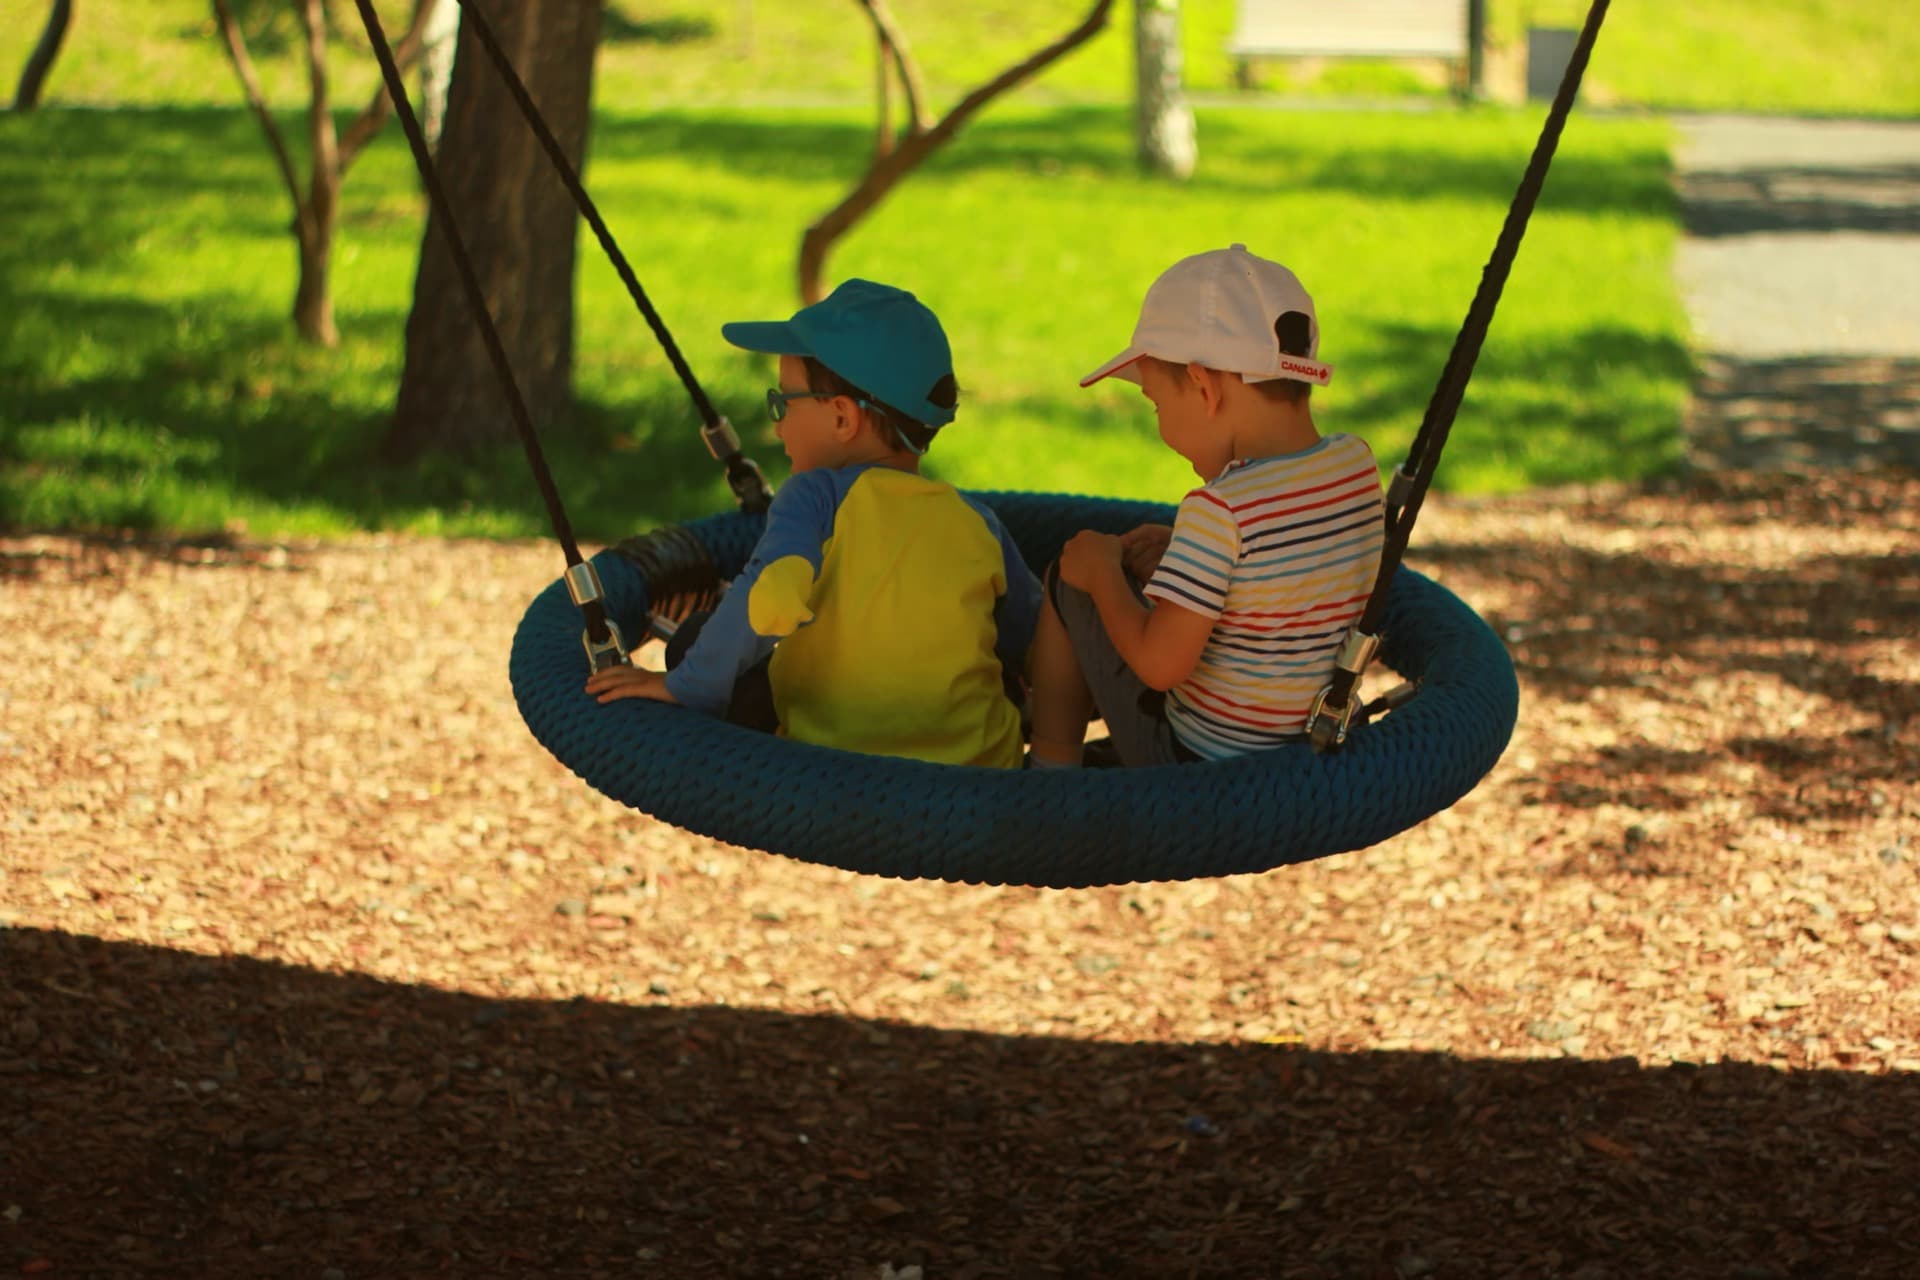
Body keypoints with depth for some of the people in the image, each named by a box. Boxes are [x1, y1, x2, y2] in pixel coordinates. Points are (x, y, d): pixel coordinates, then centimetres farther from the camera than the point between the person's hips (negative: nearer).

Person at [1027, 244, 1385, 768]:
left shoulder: (1220, 510, -28)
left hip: (1194, 761, -7)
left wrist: (1103, 572, -9)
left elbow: (1160, 663, -25)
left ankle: (1051, 761, 19)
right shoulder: (1359, 465, -5)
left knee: (1068, 579, 9)